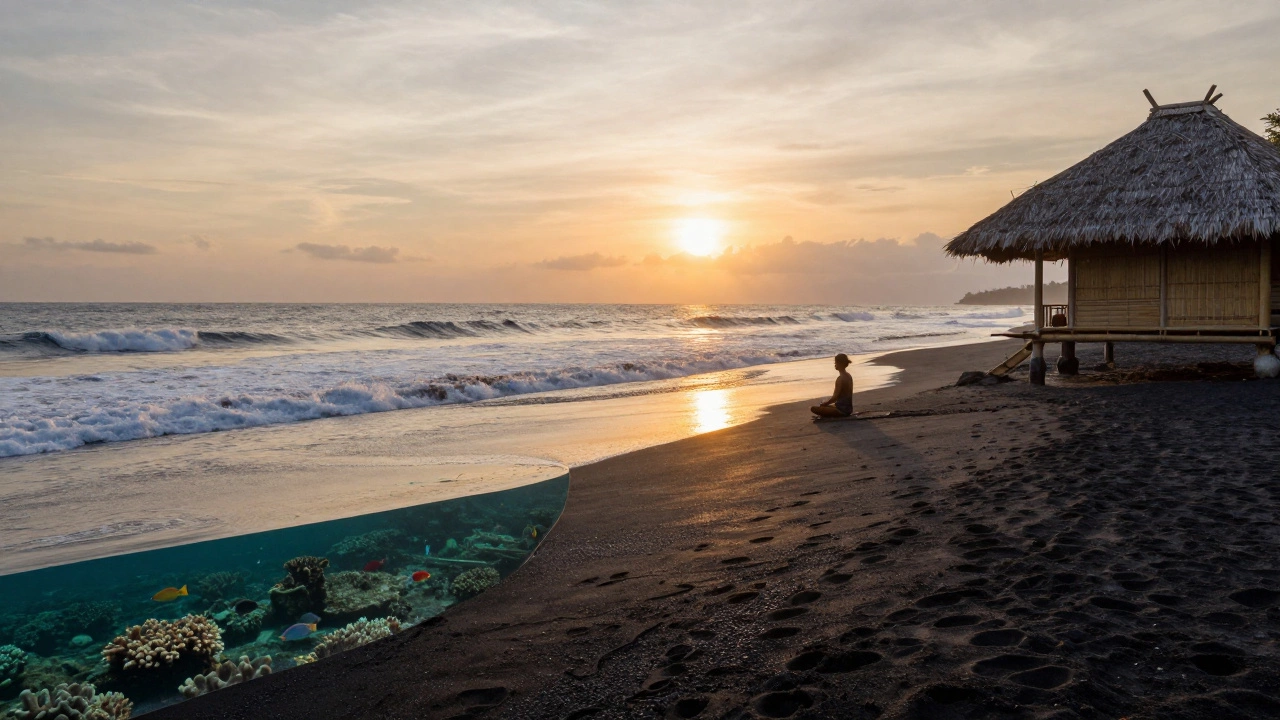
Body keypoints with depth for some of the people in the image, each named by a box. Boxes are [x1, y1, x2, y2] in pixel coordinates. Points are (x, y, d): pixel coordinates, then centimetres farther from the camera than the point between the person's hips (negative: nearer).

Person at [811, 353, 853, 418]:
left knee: (814, 408, -14)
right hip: (848, 409, 9)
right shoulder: (849, 376, 10)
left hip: (842, 410, -9)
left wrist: (825, 403, -5)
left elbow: (835, 397, -20)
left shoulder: (840, 379, -19)